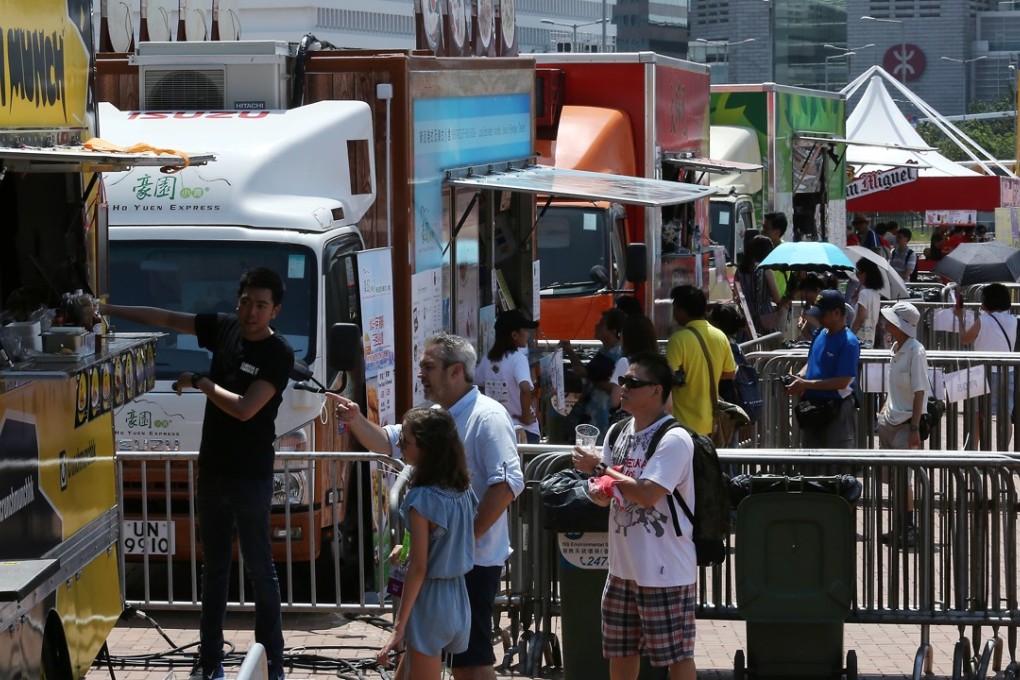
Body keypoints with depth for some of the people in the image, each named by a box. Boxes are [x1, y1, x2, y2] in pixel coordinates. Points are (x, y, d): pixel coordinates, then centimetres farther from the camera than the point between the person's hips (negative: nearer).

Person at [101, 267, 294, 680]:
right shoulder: (224, 329, 4)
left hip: (250, 476, -6)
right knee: (214, 568, 12)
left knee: (259, 569, -2)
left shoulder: (278, 354, -14)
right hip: (212, 470, 6)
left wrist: (199, 382, -11)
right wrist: (105, 310, 10)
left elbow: (245, 409, -22)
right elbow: (164, 319, 10)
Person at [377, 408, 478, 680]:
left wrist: (399, 626, -17)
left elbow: (419, 568, -19)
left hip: (428, 603, -8)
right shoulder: (462, 491, 4)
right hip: (457, 598, 8)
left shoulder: (422, 498, -19)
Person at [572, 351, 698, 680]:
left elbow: (648, 493, -25)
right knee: (619, 652, 17)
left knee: (676, 653, 0)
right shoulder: (621, 432, 9)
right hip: (623, 564, 8)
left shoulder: (673, 439, -16)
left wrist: (599, 469, -15)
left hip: (665, 569, -8)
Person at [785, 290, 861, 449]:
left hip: (837, 410, -8)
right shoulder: (821, 334, 6)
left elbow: (842, 382, -23)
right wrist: (799, 377, -5)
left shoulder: (849, 342, -18)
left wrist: (805, 384, -23)